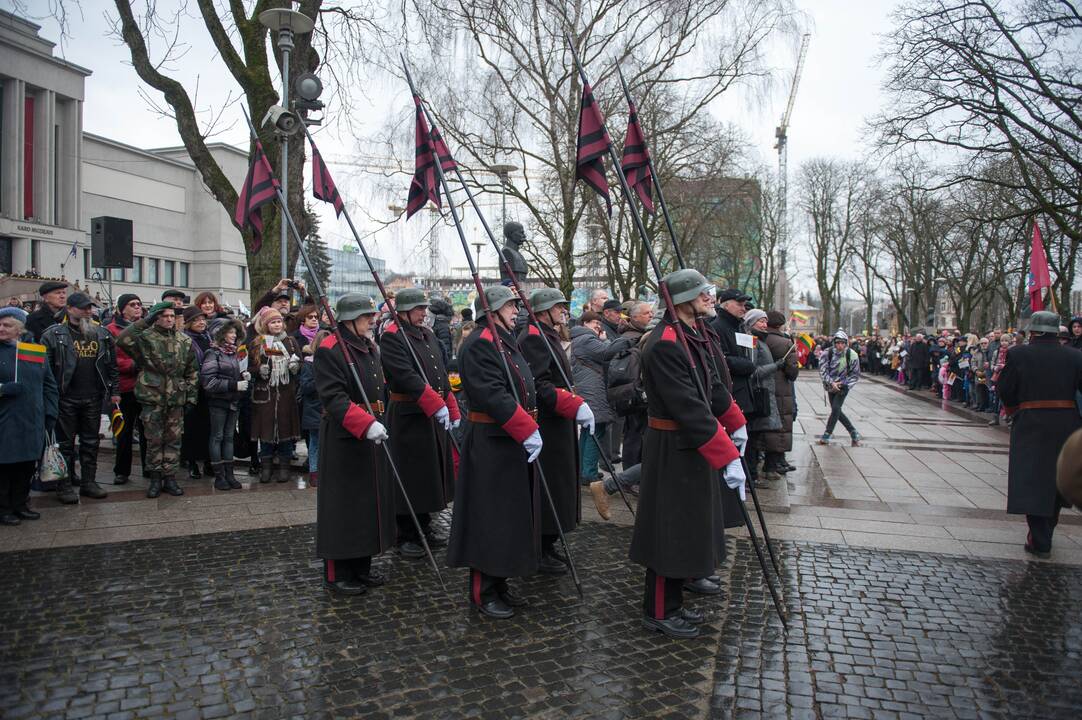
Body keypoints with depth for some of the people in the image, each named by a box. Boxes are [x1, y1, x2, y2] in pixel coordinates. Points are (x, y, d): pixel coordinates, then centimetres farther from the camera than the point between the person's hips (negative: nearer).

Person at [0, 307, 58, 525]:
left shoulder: (35, 351, 8)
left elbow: (49, 385, 12)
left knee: (27, 466, 10)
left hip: (33, 424, 3)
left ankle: (20, 504, 24)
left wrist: (50, 415, 7)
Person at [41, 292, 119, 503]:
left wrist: (114, 391, 6)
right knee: (65, 443, 5)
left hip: (93, 399, 4)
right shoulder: (53, 335, -4)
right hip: (65, 399, -4)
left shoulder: (102, 334, 8)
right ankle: (64, 486, 13)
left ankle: (89, 482, 21)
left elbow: (112, 365, 11)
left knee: (91, 442, 11)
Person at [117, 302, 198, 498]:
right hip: (152, 398, -3)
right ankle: (155, 478, 17)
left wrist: (191, 394, 6)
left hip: (176, 399, 3)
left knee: (173, 439, 8)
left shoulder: (185, 341, 8)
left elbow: (192, 370, 12)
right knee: (154, 440, 5)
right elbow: (122, 340, -23)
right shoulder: (146, 337, -3)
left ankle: (170, 477, 18)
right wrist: (145, 321, -18)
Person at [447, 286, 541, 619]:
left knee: (512, 514, 16)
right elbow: (493, 396, -25)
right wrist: (529, 431, -27)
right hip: (491, 445, -10)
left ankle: (499, 581, 30)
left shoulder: (507, 343, 16)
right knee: (491, 516, 0)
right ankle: (483, 592, 13)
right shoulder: (480, 344, -16)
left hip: (515, 443, 10)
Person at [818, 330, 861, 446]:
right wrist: (831, 382, -23)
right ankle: (854, 433, 22)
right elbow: (822, 371, -10)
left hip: (843, 386, -3)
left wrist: (843, 383, -15)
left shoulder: (852, 355, -12)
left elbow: (856, 374, -3)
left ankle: (826, 436, -5)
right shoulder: (827, 353, -12)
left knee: (835, 409, -15)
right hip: (831, 386, 3)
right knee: (837, 411, 7)